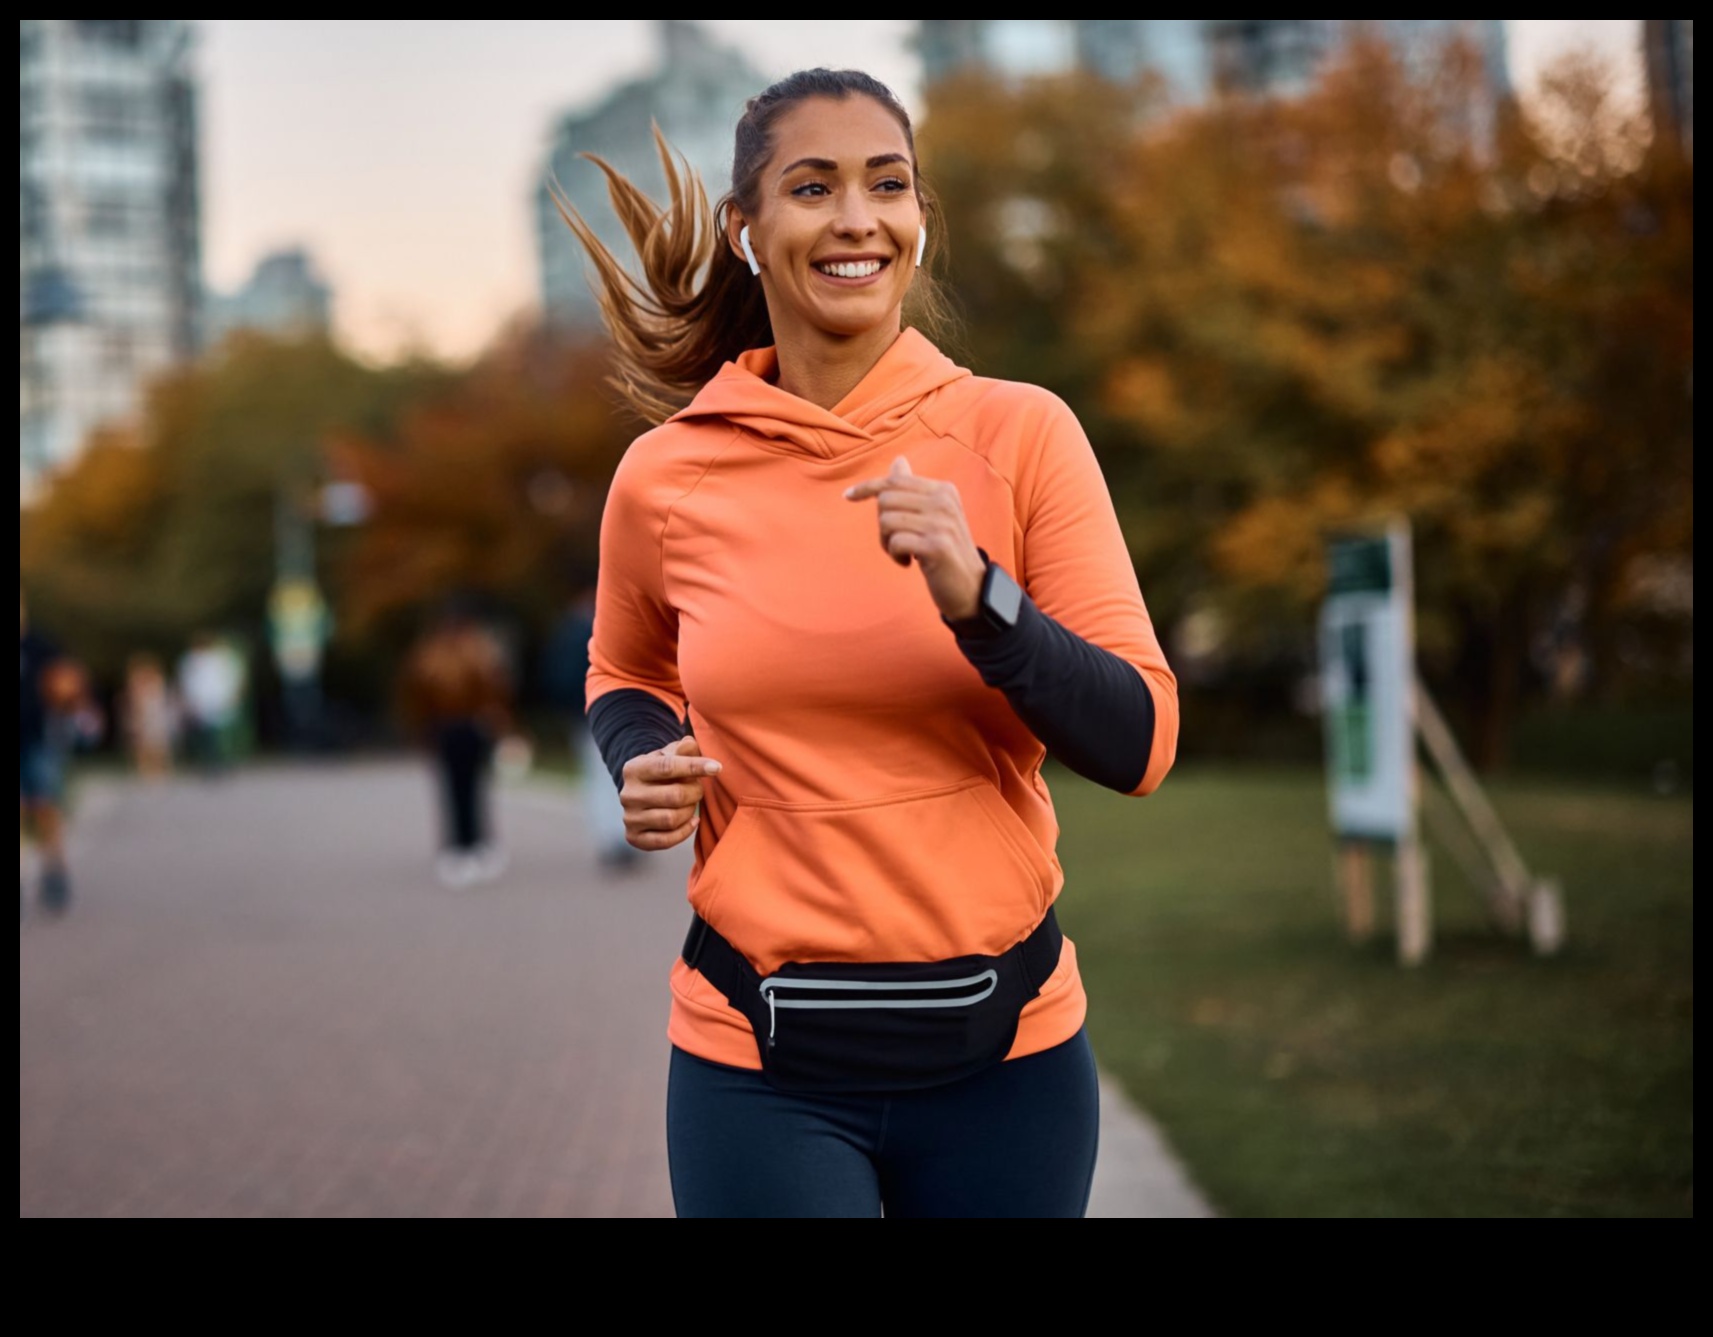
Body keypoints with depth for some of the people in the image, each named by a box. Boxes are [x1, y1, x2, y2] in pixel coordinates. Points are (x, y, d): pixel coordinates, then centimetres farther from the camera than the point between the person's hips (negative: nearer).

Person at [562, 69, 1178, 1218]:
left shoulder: (1021, 435, -6)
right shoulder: (667, 478, -3)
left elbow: (1140, 745, -9)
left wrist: (975, 595, -23)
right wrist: (642, 765, -4)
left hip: (1005, 1044, 0)